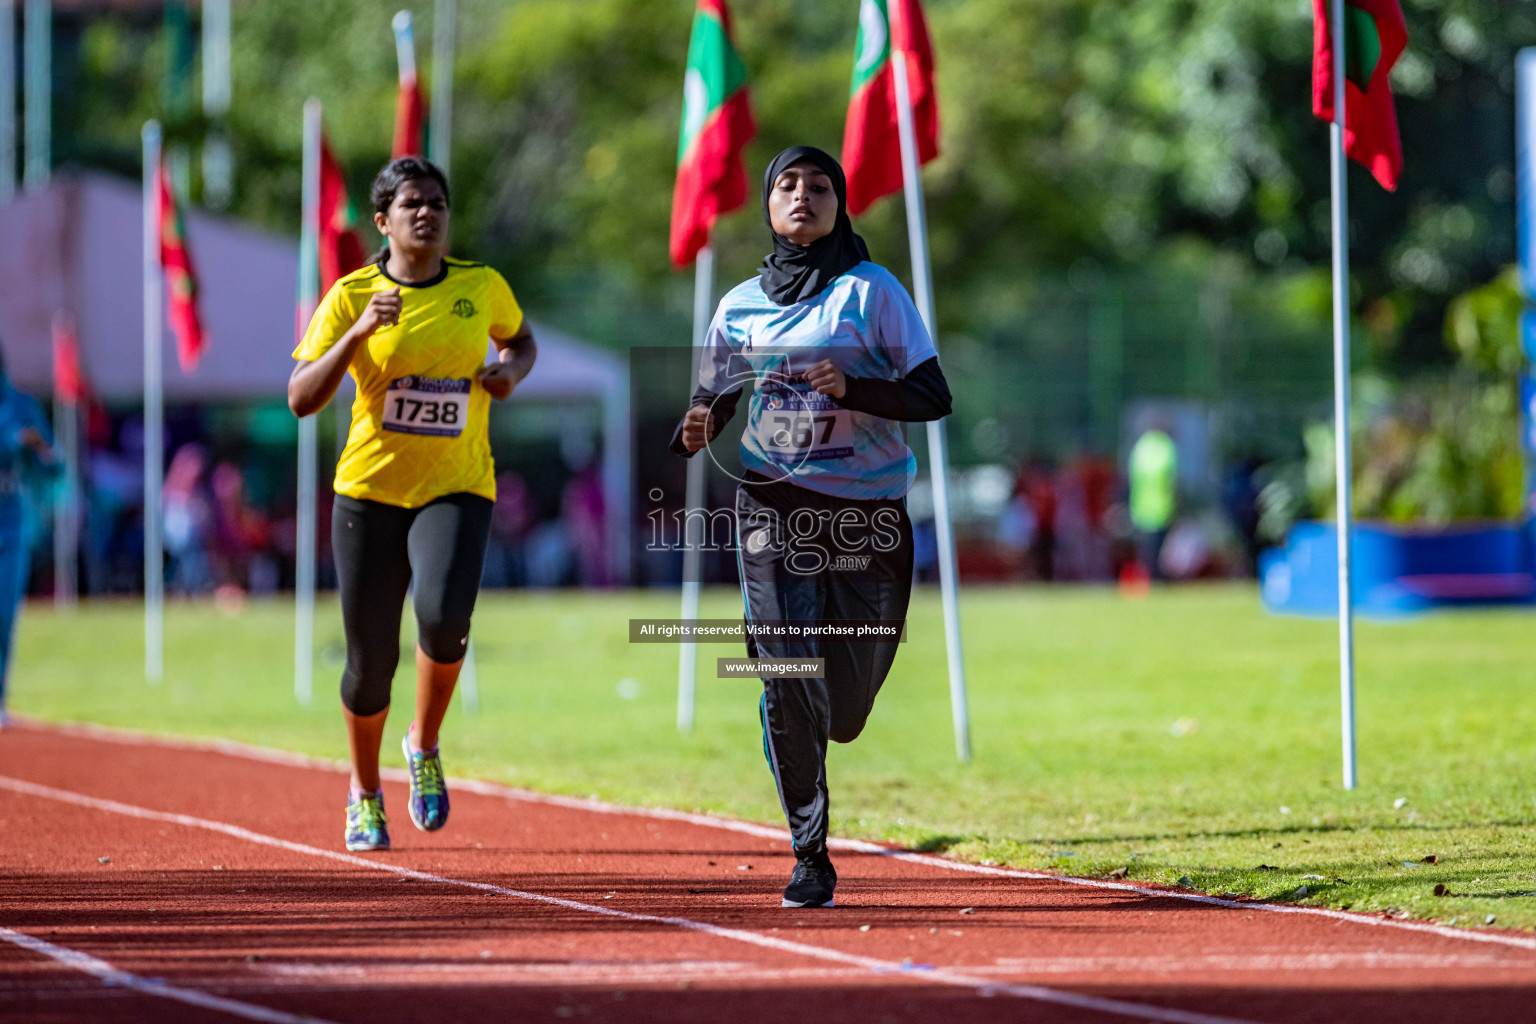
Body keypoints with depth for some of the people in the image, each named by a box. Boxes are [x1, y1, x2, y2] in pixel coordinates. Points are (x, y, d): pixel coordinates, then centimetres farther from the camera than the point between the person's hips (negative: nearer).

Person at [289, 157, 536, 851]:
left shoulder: (481, 286, 3)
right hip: (371, 489, 0)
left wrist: (511, 371, 1)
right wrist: (358, 333, -21)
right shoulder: (352, 296, -3)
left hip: (457, 489, 0)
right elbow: (300, 399, -8)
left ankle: (424, 746, -1)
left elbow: (520, 340, 25)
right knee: (371, 660, 2)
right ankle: (365, 793, 30)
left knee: (443, 613, -28)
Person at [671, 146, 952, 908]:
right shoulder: (741, 305, 9)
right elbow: (714, 402, 17)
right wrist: (693, 434, -7)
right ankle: (810, 859, 1)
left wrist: (849, 388, -21)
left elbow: (934, 397, -5)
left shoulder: (873, 291, 0)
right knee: (789, 689, -11)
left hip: (867, 513, -1)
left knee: (844, 714, 1)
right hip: (773, 508, 1)